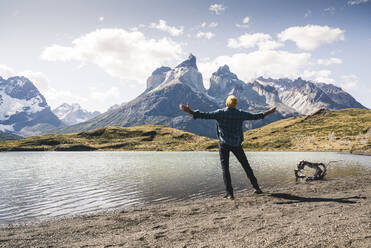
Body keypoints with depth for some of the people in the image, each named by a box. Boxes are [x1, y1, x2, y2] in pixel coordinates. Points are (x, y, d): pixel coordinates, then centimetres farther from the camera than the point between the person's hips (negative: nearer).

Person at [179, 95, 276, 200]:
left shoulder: (220, 113, -10)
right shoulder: (240, 113, -2)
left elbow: (205, 115, -16)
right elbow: (255, 116, 8)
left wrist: (190, 111, -14)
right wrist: (267, 113, 23)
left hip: (224, 144, -2)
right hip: (236, 144, 2)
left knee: (225, 168, 3)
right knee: (246, 166, 14)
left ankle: (230, 193, -3)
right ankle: (256, 187, 20)